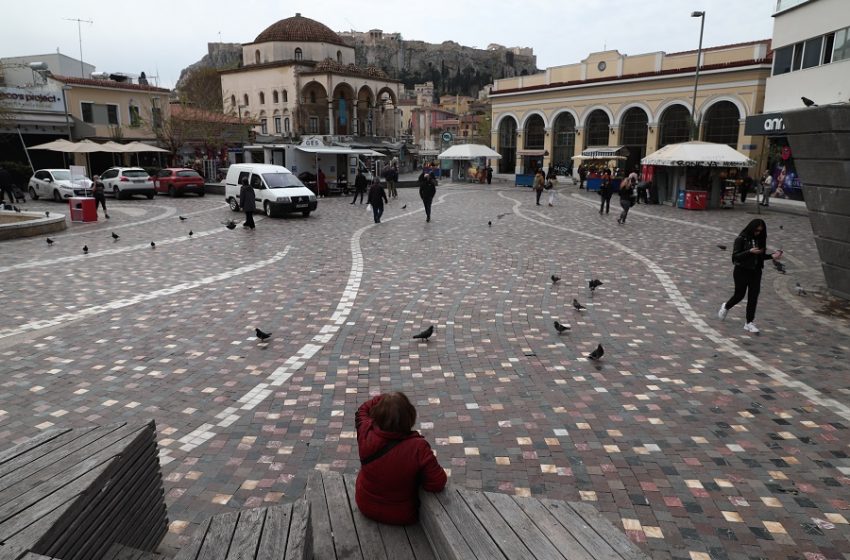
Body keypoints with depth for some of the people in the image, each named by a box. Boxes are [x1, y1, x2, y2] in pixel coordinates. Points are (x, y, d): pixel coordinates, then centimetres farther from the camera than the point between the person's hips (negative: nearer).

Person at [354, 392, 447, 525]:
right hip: (402, 517, -2)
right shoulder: (418, 448, -34)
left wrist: (382, 399, -10)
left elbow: (363, 410, -3)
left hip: (365, 507, 3)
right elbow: (438, 483, -25)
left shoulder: (367, 435, -26)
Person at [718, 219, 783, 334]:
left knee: (753, 297, 1)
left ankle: (749, 323, 7)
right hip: (742, 271, -5)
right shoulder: (741, 239, -11)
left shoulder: (759, 240, 5)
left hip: (755, 272, 5)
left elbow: (761, 256, 12)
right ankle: (726, 307, 37)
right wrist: (749, 252, -28)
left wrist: (772, 256, -4)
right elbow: (735, 256, -16)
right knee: (739, 295, 6)